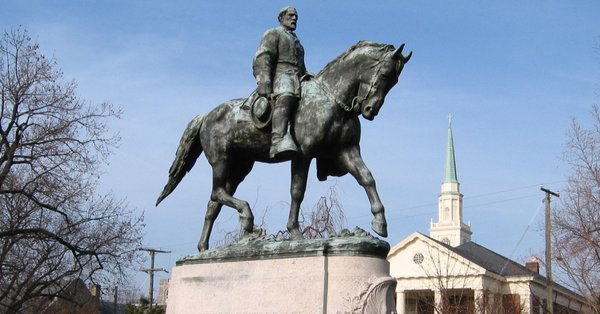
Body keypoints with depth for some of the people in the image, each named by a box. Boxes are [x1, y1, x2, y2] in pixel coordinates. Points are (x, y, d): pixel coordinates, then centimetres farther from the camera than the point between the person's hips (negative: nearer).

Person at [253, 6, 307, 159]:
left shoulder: (297, 42, 35)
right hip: (279, 74, -10)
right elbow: (262, 59, -5)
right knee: (286, 96, -39)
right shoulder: (273, 34, 10)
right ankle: (279, 140, -61)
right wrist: (264, 82, -20)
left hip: (298, 79, 10)